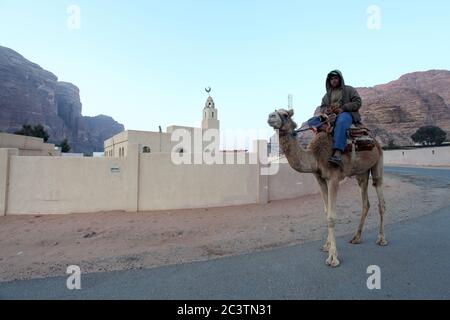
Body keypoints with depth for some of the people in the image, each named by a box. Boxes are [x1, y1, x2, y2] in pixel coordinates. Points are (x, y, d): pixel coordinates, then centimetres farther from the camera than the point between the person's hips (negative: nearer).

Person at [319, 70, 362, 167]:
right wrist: (325, 110, -4)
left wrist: (343, 108, -13)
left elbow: (357, 102, 2)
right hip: (332, 117, 5)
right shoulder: (327, 95, 27)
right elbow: (322, 107, 22)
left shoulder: (349, 90, 14)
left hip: (347, 114, -5)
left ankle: (338, 153, -57)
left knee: (341, 121, -43)